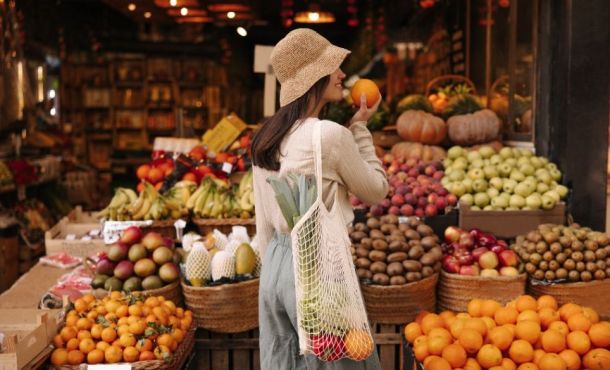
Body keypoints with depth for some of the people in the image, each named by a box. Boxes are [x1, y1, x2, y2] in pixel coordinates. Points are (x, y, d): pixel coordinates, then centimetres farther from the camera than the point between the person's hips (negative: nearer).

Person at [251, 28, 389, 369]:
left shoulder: (266, 138, 5)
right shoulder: (331, 134, -16)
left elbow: (263, 224, 10)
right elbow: (377, 190, -1)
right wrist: (360, 127, 3)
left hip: (276, 265, 7)